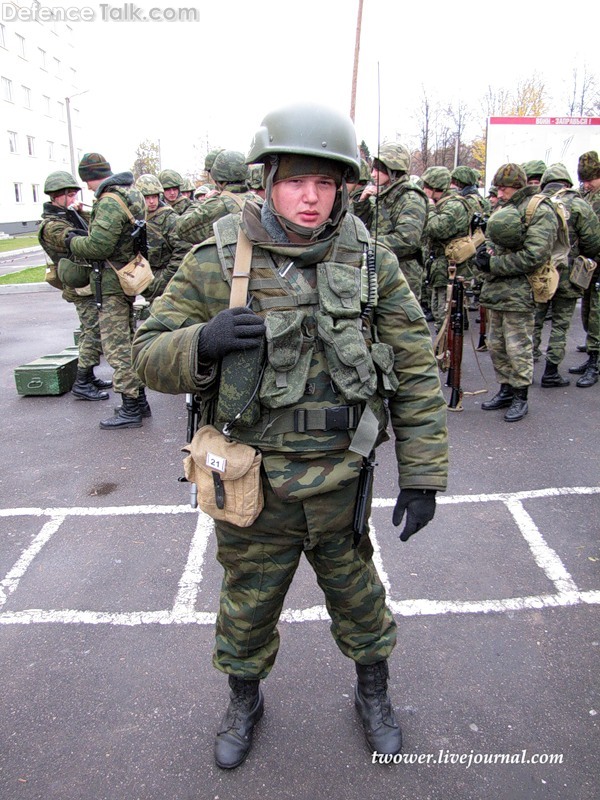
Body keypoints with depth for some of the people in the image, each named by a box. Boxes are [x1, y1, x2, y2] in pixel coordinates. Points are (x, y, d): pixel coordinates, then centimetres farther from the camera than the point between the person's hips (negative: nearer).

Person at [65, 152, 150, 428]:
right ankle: (139, 399, 23)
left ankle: (131, 409, -1)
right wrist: (85, 233, 13)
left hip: (113, 282, -10)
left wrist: (72, 241, -5)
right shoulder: (133, 193, 12)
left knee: (117, 346, -5)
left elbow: (97, 246, -24)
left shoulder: (110, 202, -18)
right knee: (129, 340, 16)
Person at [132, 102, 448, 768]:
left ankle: (373, 696, 53)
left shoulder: (372, 264, -6)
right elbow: (149, 355, -5)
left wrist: (422, 476, -3)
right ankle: (244, 702, 53)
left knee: (359, 602, 23)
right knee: (247, 609, 21)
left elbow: (416, 374, -2)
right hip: (252, 487, 0)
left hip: (342, 486, 1)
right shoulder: (216, 263, -9)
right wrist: (203, 342, -27)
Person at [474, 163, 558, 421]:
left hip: (519, 293, -8)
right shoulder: (504, 209, 16)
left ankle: (521, 397, 10)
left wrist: (494, 264, -18)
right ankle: (506, 390, 27)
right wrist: (485, 251, 0)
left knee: (518, 347, -2)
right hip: (496, 291, 8)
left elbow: (534, 256, -20)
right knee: (496, 344, 13)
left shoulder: (540, 211, -9)